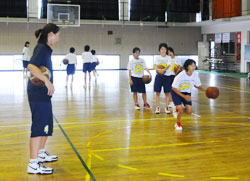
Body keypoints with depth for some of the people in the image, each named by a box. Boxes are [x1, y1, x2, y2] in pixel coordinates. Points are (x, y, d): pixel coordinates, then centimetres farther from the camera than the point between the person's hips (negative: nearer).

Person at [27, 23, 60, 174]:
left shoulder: (45, 49, 15)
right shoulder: (41, 48, -14)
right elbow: (31, 66, -29)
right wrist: (47, 80, -36)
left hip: (43, 94, 10)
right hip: (38, 94, -10)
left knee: (47, 125, 20)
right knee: (39, 127, -8)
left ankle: (41, 154, 36)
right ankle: (33, 165, -3)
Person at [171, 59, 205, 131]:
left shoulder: (195, 75, -17)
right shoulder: (180, 75, -29)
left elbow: (197, 85, 0)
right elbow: (174, 88, -23)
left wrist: (205, 90, -18)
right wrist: (184, 96, -31)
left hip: (187, 93, 4)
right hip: (177, 92, -4)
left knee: (189, 111, -6)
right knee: (181, 109, -20)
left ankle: (178, 109, 26)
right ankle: (178, 123, 9)